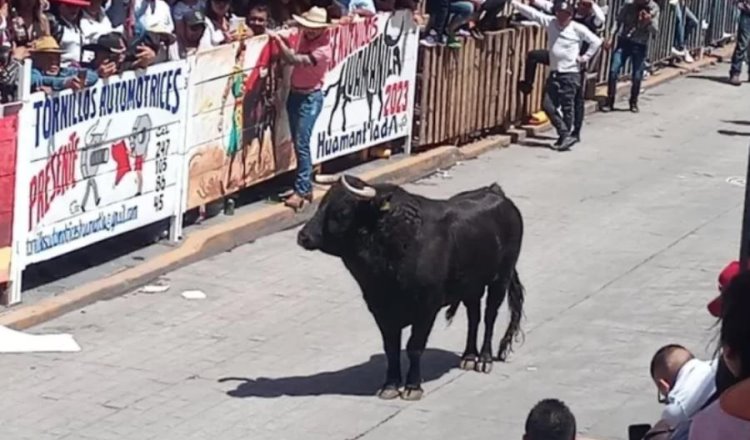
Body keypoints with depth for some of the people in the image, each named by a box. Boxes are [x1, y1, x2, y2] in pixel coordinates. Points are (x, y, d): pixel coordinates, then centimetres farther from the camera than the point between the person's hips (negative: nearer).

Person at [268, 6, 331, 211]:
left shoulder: (323, 50, -23)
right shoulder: (305, 36, 3)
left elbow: (294, 59, -31)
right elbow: (294, 57, 17)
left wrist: (278, 39, -29)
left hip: (310, 98, -8)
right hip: (294, 93, 8)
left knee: (302, 143, -12)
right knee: (297, 143, 10)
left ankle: (302, 190, -9)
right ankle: (305, 186, 16)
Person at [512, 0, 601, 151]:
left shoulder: (577, 29, -8)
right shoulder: (550, 22, 4)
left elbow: (596, 41, -4)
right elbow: (532, 13, 3)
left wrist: (586, 57, -6)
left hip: (570, 74, -6)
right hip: (554, 72, 6)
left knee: (567, 107, -2)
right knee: (548, 105, 1)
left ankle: (566, 136, 10)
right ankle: (565, 134, 9)